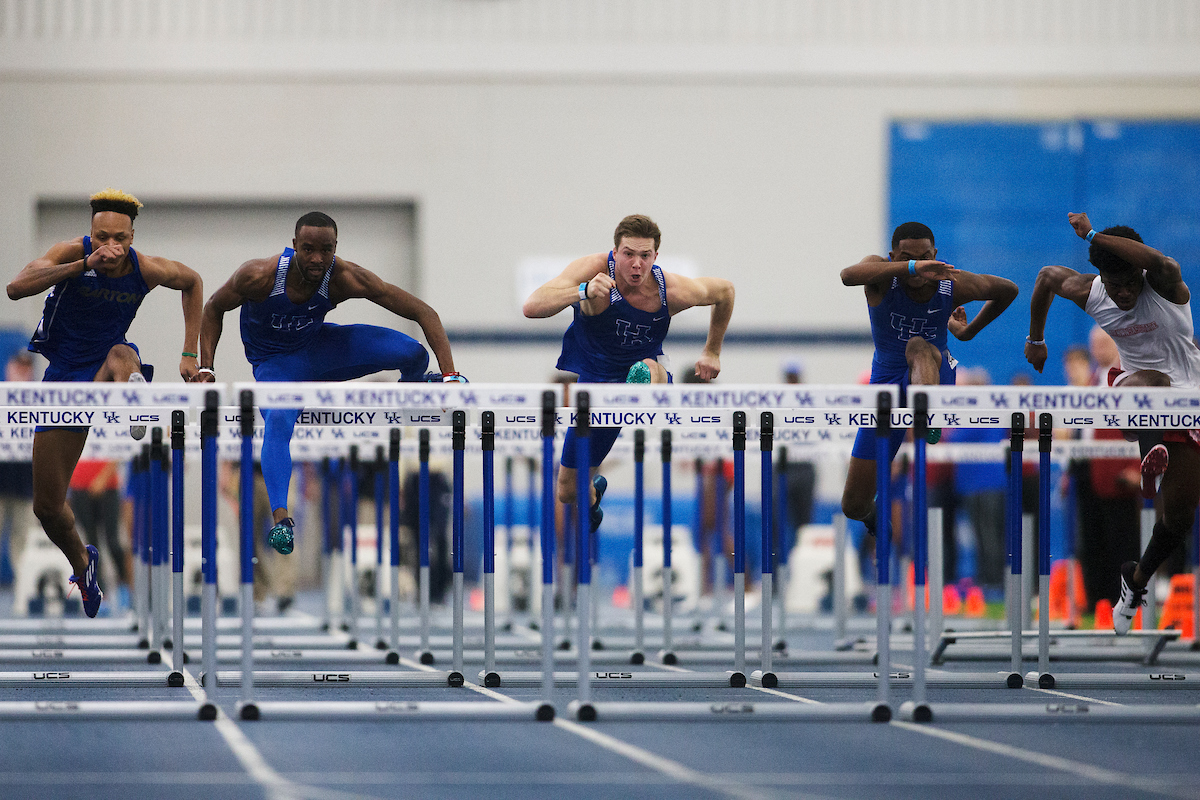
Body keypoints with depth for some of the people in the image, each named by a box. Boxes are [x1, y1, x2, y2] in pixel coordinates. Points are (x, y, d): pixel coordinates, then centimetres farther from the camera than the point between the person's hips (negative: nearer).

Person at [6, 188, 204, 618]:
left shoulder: (147, 269, -12)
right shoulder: (72, 253, -17)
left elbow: (192, 282, 12)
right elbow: (16, 288, -35)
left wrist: (190, 354, 7)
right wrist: (85, 264, -42)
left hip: (105, 368, -1)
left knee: (121, 355, -40)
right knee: (47, 506, 4)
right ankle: (81, 562, 33)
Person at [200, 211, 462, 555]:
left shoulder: (346, 278, -27)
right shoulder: (259, 275, -30)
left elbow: (425, 313, -23)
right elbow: (213, 309, -8)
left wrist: (449, 377, -29)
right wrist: (205, 368, -18)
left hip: (319, 346, 2)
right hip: (275, 363, -2)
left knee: (414, 354, -17)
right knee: (278, 420, -37)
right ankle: (280, 515, -43)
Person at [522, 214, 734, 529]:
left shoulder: (674, 291, -21)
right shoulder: (592, 269, -26)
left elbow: (725, 291, 3)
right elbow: (531, 308, -39)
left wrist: (712, 352, 9)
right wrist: (583, 292, -54)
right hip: (595, 378, 1)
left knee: (651, 370, -40)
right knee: (567, 492, 11)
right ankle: (593, 490, 45)